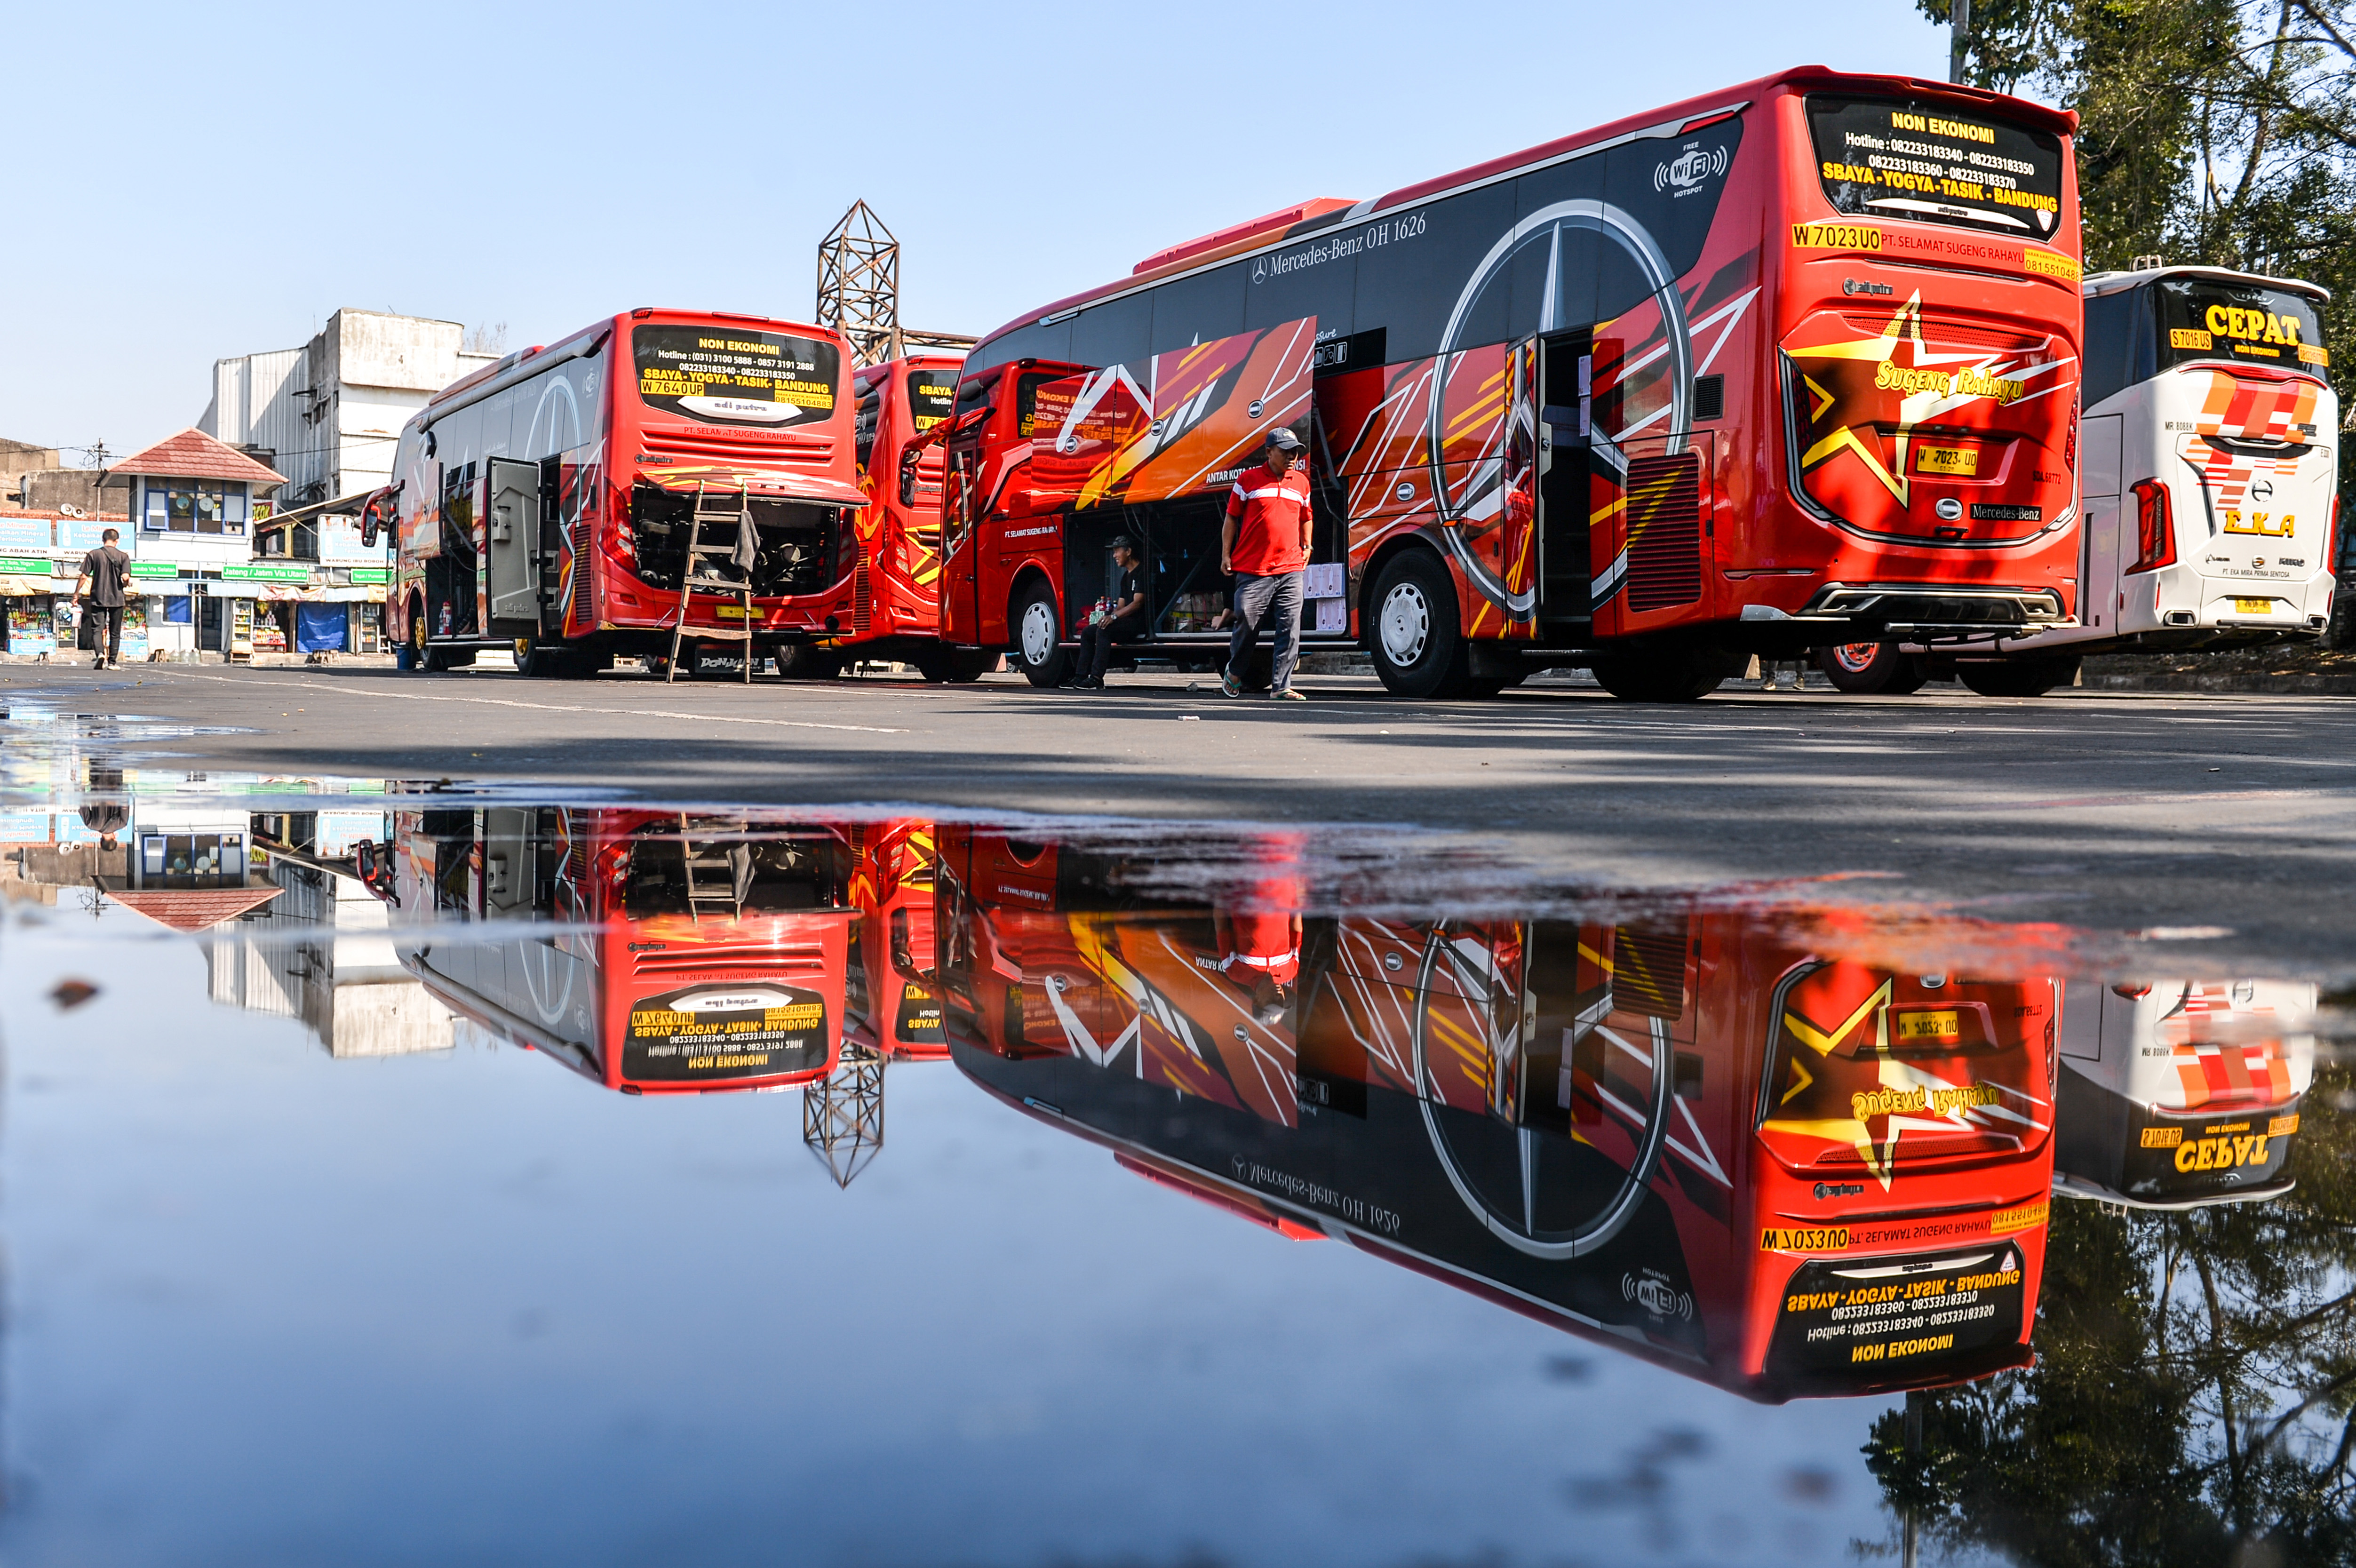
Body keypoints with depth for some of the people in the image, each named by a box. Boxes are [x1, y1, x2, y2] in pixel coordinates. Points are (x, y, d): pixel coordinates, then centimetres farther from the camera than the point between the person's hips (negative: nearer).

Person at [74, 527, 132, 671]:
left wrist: (76, 594, 9)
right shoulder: (123, 557, -1)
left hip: (98, 599, -1)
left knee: (97, 629, -3)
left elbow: (84, 577, -1)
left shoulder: (93, 555, 0)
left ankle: (100, 654, -28)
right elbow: (125, 577, -11)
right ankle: (112, 662, 10)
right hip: (117, 599, 1)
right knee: (115, 633, 9)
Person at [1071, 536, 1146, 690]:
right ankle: (1081, 676, -1)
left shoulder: (1141, 574, -9)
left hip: (1138, 624, -10)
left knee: (1104, 630, -30)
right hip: (1125, 624, 10)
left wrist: (1114, 616, -26)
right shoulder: (1126, 577, 22)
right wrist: (1109, 616, -1)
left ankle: (1097, 679, -33)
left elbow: (1137, 603, -19)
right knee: (1088, 632, 3)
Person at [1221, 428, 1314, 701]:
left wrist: (1306, 547, 20)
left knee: (1290, 627, -6)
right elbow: (1232, 517, 8)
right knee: (1247, 622, 1)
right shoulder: (1249, 479, 3)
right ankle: (1234, 672, 26)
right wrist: (1226, 554, 4)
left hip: (1291, 569, 3)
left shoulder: (1301, 482, 14)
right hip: (1252, 568, -3)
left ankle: (1282, 686, -3)